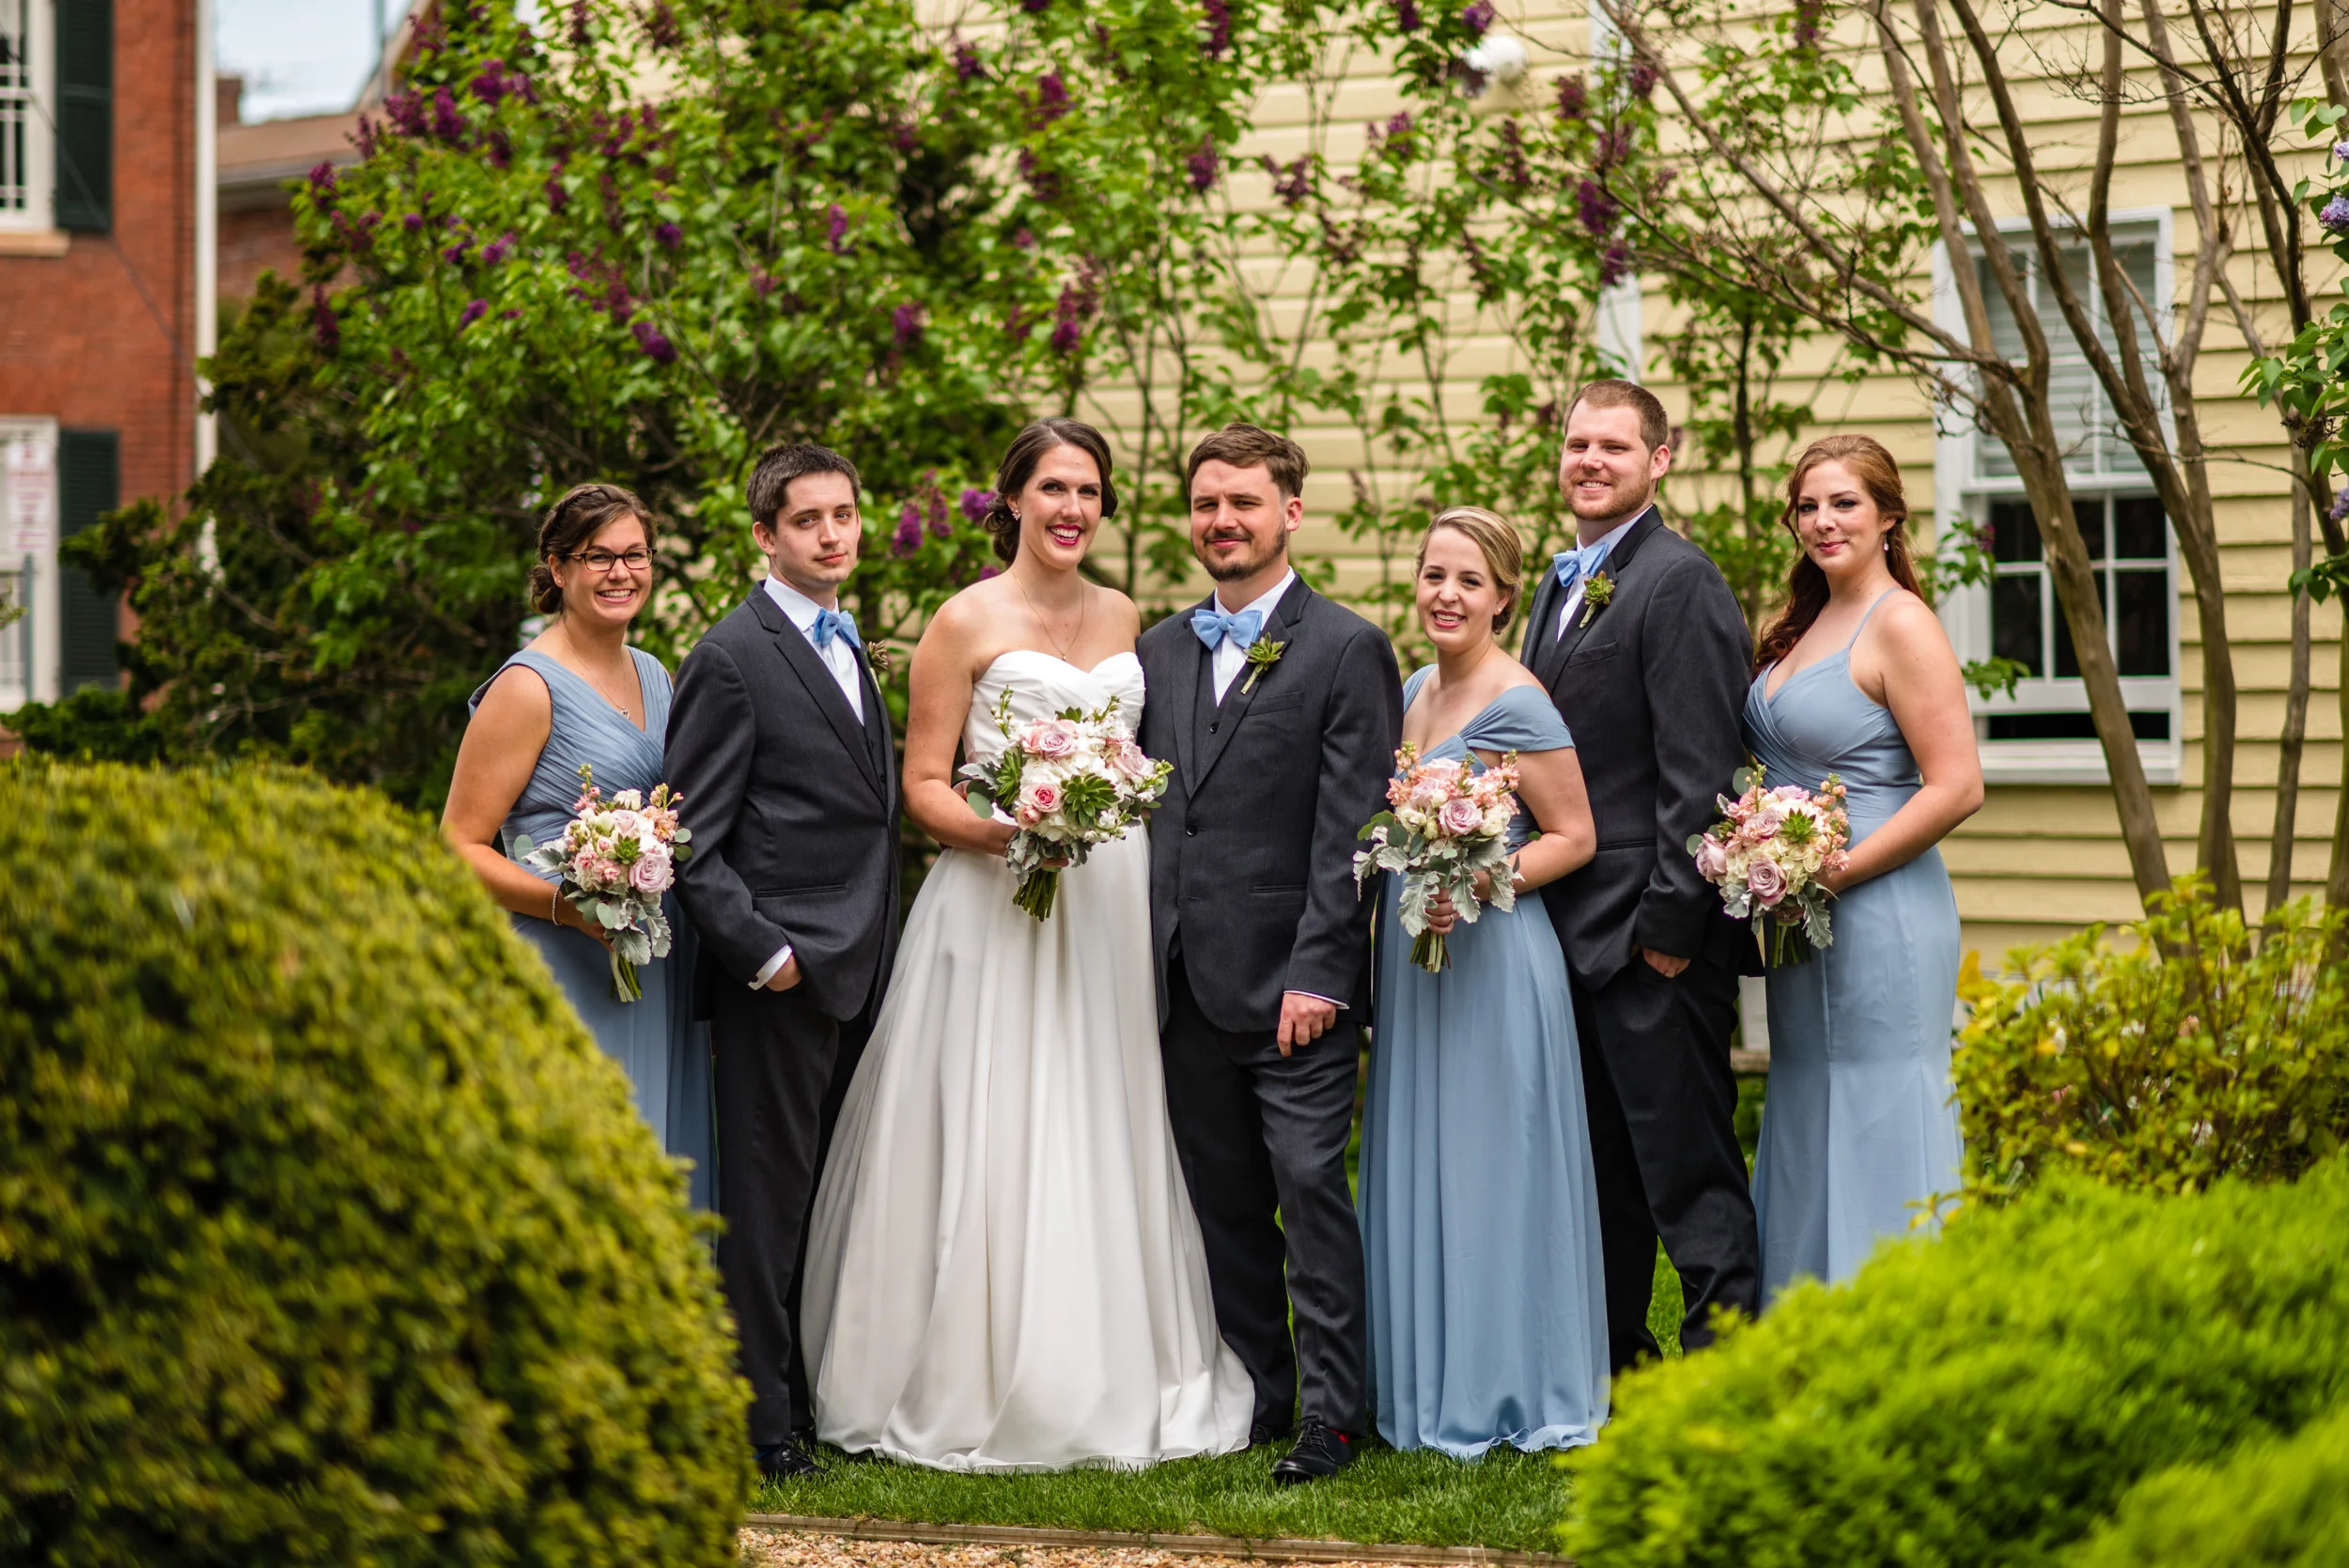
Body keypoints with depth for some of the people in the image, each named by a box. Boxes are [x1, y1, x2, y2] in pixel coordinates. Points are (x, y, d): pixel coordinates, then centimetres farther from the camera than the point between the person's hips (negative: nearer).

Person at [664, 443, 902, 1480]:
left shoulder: (847, 648, 18)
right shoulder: (732, 657, -9)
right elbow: (690, 840, -11)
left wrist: (874, 948, 12)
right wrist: (760, 951, -16)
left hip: (856, 972, 8)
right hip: (778, 973, -8)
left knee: (824, 1197, 10)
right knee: (767, 1203, -3)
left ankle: (817, 1400, 16)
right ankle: (764, 1425, 2)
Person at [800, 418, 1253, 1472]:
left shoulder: (1123, 618, 13)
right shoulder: (967, 622, -2)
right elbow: (923, 784, -4)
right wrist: (1002, 829, -20)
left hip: (1111, 902, 5)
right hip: (995, 905, -5)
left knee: (1106, 1138, 6)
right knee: (993, 1139, -6)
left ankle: (1118, 1377, 13)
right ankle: (979, 1386, 1)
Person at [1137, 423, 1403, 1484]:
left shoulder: (1347, 650, -3)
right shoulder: (1158, 652, 14)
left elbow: (1350, 828, -9)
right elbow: (1146, 807, 15)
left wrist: (1316, 974, -15)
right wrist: (1146, 958, 6)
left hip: (1294, 983, -5)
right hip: (1187, 985, 6)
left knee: (1310, 1190, -7)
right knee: (1224, 1205, 10)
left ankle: (1331, 1416, -1)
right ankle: (1257, 1400, 19)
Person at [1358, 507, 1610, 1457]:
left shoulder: (1516, 705, -12)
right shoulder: (1413, 691, 12)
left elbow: (1574, 836, -11)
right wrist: (1403, 897, 9)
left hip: (1492, 957, -8)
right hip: (1411, 956, 8)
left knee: (1490, 1165, -2)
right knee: (1415, 1169, 10)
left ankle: (1508, 1392, 7)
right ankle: (1431, 1390, 18)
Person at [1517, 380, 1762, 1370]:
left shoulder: (1680, 582, -10)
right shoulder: (1560, 587, 18)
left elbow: (1700, 771, -16)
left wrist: (1670, 922, -18)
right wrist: (1535, 903, 13)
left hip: (1649, 931, -9)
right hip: (1570, 930, 9)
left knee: (1689, 1172, -5)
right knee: (1596, 1175, 15)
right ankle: (1608, 1370, 23)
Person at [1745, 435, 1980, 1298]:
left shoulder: (1900, 626, -12)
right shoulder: (1804, 626, 14)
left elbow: (1956, 788, -18)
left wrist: (1835, 874, -17)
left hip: (1880, 916, -9)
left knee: (1880, 1132, -5)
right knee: (1806, 1126, 12)